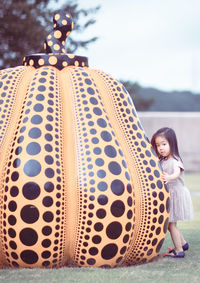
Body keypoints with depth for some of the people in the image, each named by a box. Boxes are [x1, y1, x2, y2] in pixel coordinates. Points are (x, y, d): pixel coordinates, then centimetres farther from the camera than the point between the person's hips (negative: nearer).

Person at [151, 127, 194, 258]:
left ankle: (179, 250, 6)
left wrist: (169, 177, -57)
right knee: (170, 223, 17)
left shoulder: (175, 161, -18)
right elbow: (159, 177, 19)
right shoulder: (162, 161, 7)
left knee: (171, 224, -4)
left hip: (176, 194, -8)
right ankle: (183, 243, 34)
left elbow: (177, 173, -38)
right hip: (167, 195, 8)